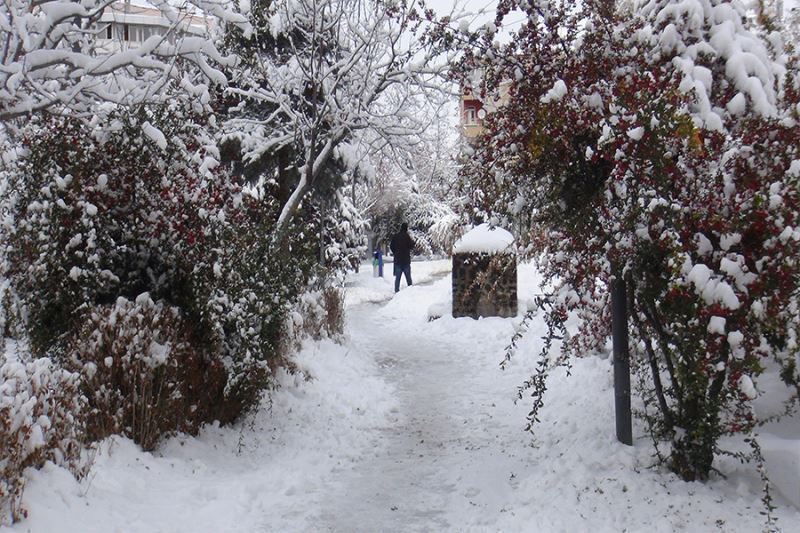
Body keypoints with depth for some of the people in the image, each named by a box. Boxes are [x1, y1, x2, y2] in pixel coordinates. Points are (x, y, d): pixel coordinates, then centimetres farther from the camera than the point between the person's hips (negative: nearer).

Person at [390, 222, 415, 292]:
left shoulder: (395, 236, 3)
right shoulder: (407, 236, -12)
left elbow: (391, 247, 7)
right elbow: (411, 246, -11)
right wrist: (412, 241, 7)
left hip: (397, 260, 3)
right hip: (406, 259, -3)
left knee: (397, 277, 7)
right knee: (408, 276, 7)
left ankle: (396, 290, 3)